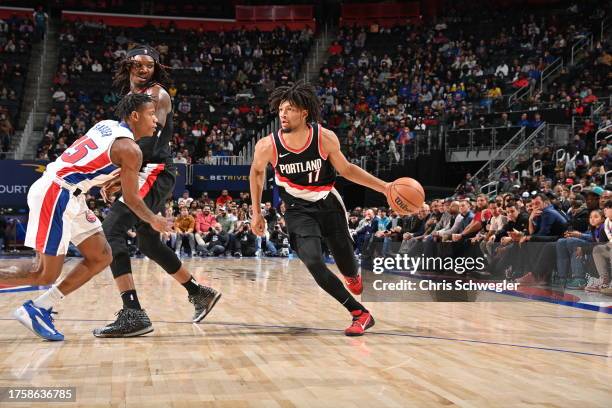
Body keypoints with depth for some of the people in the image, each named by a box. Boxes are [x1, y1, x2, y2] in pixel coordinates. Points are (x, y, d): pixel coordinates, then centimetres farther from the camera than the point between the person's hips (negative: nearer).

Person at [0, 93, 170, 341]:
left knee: (101, 257, 9)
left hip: (68, 197, 10)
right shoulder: (130, 149, -11)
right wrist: (153, 221, 11)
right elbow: (130, 198, -4)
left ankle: (38, 308, 12)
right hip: (54, 194, -10)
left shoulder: (107, 125, 14)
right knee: (45, 273, -7)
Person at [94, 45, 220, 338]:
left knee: (111, 230, -21)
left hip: (155, 174, -10)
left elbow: (150, 140, -19)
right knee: (148, 242, 18)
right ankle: (199, 293, 30)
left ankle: (133, 314, -27)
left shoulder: (156, 94, -6)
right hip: (145, 176, 10)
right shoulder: (130, 98, 21)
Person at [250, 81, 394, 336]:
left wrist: (384, 187, -8)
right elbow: (257, 172, 3)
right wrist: (257, 213, 4)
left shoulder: (325, 138, -19)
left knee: (347, 266, 10)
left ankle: (352, 275, 52)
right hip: (298, 210, -1)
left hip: (328, 205, 1)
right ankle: (360, 313, -12)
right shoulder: (268, 146, -19)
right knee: (313, 262, -24)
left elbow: (346, 169, -2)